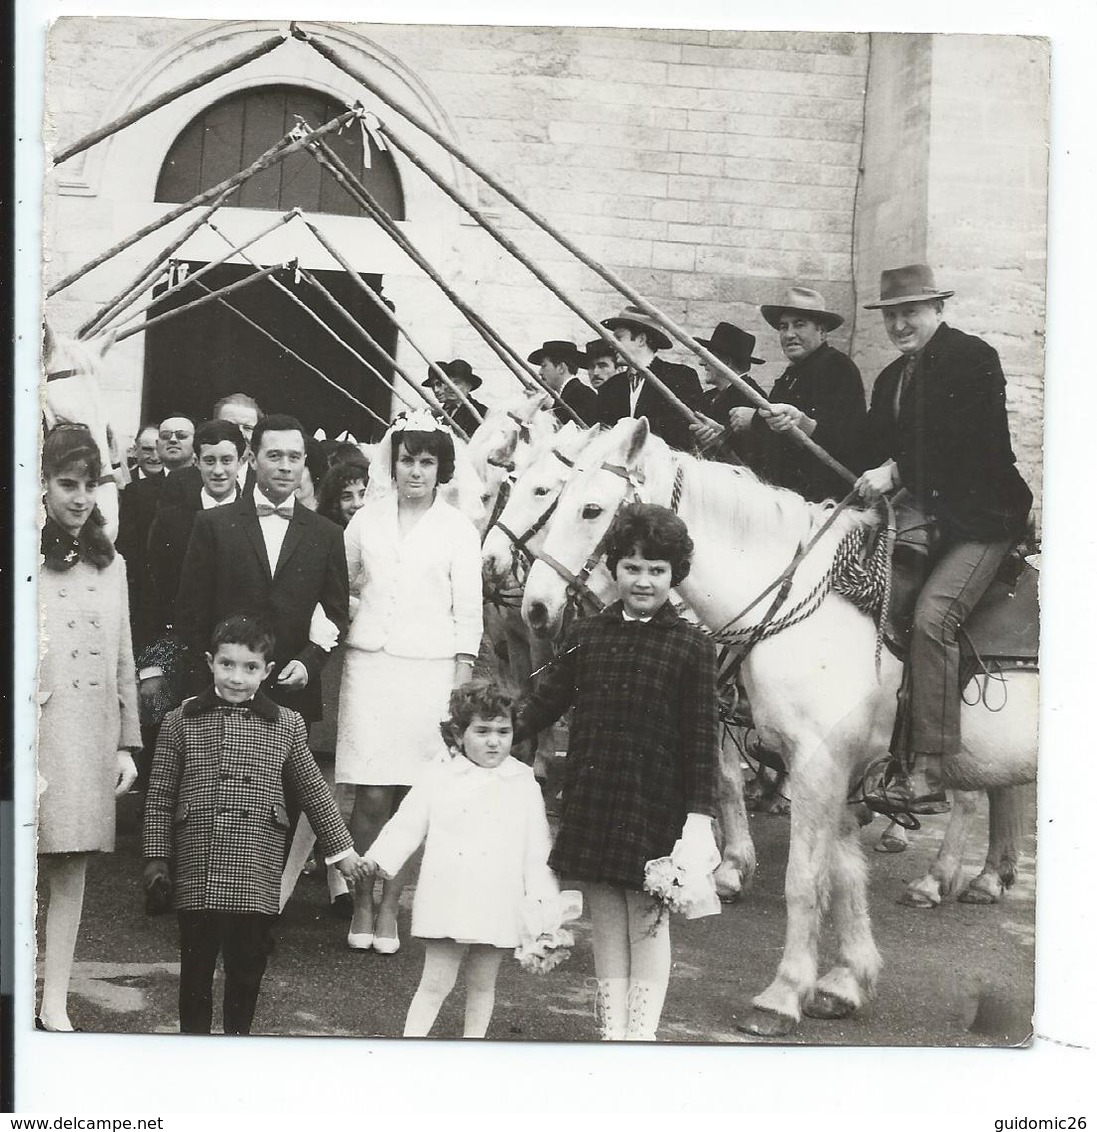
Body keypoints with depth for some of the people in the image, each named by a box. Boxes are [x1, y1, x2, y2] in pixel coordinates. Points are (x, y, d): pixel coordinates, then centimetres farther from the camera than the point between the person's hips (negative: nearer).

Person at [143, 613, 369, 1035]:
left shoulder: (286, 726, 5)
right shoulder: (182, 722, 2)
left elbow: (313, 792, 13)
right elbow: (160, 795, 5)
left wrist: (342, 850, 13)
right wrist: (157, 854, 2)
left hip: (257, 877, 1)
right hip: (196, 874, -1)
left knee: (247, 965, 7)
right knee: (196, 965, 7)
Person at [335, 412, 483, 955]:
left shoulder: (458, 529, 5)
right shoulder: (368, 518, 10)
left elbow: (468, 609, 4)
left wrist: (462, 681, -2)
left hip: (429, 667, -1)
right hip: (370, 661, 1)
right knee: (372, 796, -5)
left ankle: (389, 906, 11)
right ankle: (361, 903, 9)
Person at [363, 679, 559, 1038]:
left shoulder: (523, 785, 4)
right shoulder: (439, 778, 2)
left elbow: (537, 850, 6)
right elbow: (406, 826, 4)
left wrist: (543, 901, 2)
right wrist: (378, 859, -7)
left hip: (497, 905, 1)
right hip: (448, 899, -1)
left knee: (482, 984, 13)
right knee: (436, 983, 1)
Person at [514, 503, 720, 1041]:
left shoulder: (691, 648, -5)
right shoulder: (586, 635, 5)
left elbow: (702, 740, -6)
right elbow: (544, 701, 9)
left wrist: (700, 819, -11)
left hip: (654, 807, -4)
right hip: (590, 803, 4)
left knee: (648, 922, 6)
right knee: (605, 921, 13)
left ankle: (641, 1032, 17)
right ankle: (612, 1030, 24)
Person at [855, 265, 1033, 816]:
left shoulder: (974, 358, -5)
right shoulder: (891, 378, 20)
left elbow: (969, 440, -17)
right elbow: (875, 449, 15)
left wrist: (895, 471, -20)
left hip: (979, 519, -8)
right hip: (922, 520, 8)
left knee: (931, 618, -24)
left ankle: (927, 772, -24)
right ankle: (893, 761, -6)